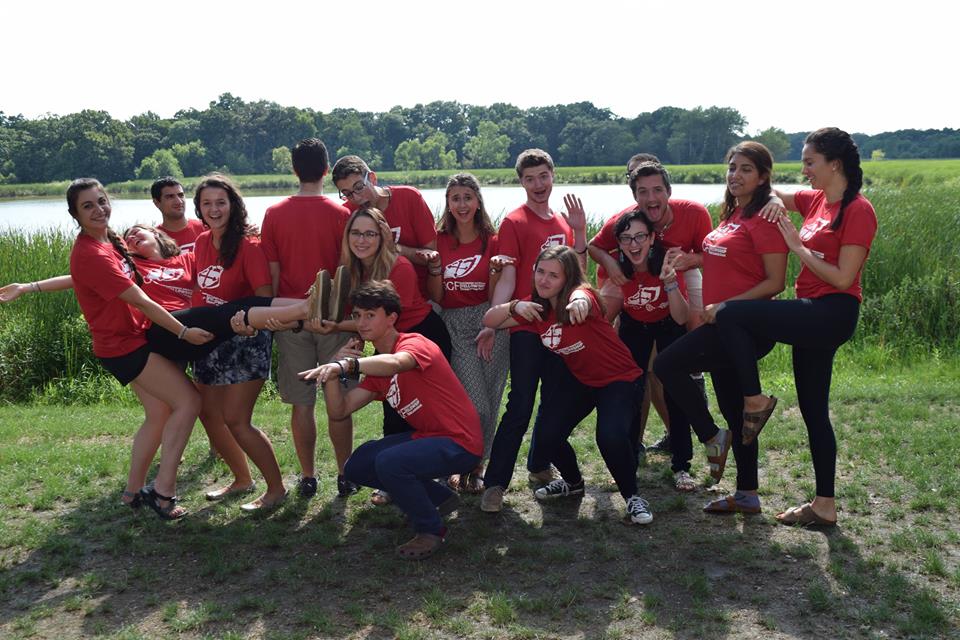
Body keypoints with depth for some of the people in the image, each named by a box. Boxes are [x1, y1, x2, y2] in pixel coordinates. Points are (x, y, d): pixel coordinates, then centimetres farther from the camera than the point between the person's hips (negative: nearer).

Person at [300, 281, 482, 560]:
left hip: (460, 442, -9)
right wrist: (331, 373, -12)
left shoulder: (414, 343, -15)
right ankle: (439, 498, 18)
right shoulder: (375, 368, 11)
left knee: (389, 462, -32)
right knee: (356, 467, 7)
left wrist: (345, 365, -54)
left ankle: (431, 530, -6)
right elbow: (339, 410, 3)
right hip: (425, 436, 9)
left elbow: (394, 363, -42)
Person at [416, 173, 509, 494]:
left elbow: (495, 294, 2)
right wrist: (434, 266, -11)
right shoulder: (439, 241, 7)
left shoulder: (492, 241, 7)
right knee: (475, 403, -12)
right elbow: (435, 298, 5)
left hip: (489, 323, 1)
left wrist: (491, 326, -16)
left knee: (488, 404, 2)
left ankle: (476, 466, 20)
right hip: (454, 326, -1)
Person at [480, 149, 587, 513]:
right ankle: (495, 483, -3)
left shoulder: (563, 222, 13)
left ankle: (539, 466, 31)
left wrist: (579, 231, -1)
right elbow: (507, 279, -13)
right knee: (520, 407, -10)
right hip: (527, 327, -6)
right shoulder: (514, 223, -6)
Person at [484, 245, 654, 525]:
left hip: (621, 379, -6)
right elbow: (490, 321, -7)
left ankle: (632, 496, -2)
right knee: (547, 436, -7)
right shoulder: (535, 305, -6)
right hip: (579, 379, 6)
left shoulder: (582, 293, -26)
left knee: (610, 437, -30)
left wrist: (578, 303, -78)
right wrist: (515, 306, -28)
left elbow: (580, 297, -52)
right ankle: (573, 482, 26)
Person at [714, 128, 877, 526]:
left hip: (832, 314, -9)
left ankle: (755, 401, -5)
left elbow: (842, 278, -16)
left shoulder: (858, 211, -11)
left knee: (730, 315, -22)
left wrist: (797, 247, -11)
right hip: (812, 315, 9)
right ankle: (824, 506, 21)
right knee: (813, 411, 12)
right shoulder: (816, 201, 11)